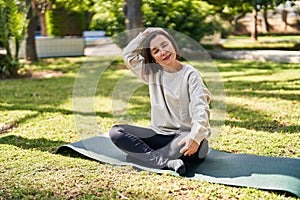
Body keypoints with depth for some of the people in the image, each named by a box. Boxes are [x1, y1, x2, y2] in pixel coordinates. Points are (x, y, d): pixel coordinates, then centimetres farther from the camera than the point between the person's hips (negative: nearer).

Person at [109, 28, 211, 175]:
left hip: (185, 134, -5)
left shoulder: (190, 74, -5)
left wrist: (195, 136, -36)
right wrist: (145, 34, 4)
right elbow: (128, 55, 8)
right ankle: (167, 162, -31)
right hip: (159, 134, 5)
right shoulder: (152, 72, 12)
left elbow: (201, 108, -18)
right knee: (116, 132, -16)